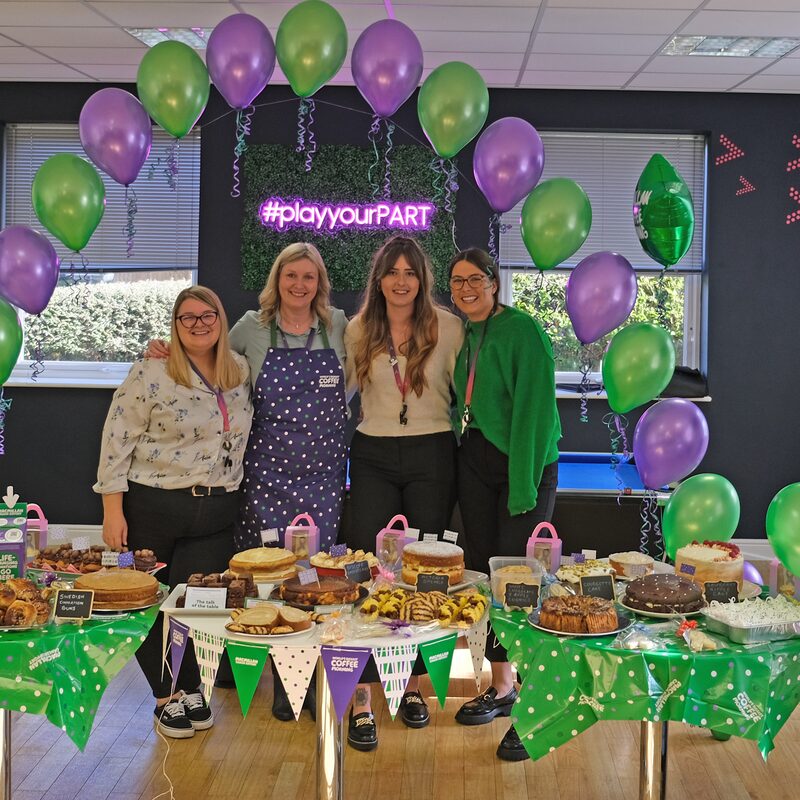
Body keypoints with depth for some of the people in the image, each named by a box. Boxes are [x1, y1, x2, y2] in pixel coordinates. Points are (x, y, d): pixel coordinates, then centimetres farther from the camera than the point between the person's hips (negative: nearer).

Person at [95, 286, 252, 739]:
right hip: (153, 507, -3)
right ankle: (167, 696, 23)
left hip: (217, 511, 3)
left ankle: (191, 690, 23)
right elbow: (117, 440, -9)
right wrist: (112, 509, -12)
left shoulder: (241, 371, 6)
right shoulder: (152, 373, -9)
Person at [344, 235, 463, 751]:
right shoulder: (358, 331, 5)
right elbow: (343, 388, 19)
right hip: (373, 456, 1)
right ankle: (362, 701, 2)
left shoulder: (448, 327, -2)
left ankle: (414, 684, 24)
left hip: (431, 456, -1)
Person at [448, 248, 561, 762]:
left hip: (525, 462, -7)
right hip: (474, 462, 7)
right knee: (484, 571, 10)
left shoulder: (523, 330, -11)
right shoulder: (463, 335, 11)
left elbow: (534, 409, -17)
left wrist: (523, 484, -20)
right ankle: (501, 688, 24)